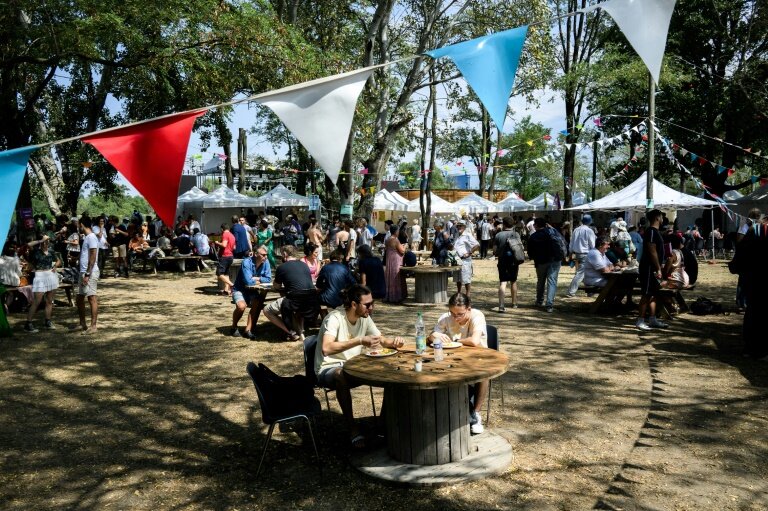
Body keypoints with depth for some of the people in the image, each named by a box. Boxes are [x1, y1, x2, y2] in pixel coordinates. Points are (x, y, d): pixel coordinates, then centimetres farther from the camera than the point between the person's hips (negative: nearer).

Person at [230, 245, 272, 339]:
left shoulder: (265, 262, -5)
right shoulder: (247, 262, -22)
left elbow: (269, 279, -8)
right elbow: (248, 281, -29)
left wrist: (255, 278, -18)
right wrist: (260, 280, -12)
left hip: (252, 291, 5)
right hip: (240, 290, -4)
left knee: (257, 304, -25)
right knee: (241, 306, -30)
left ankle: (248, 330, -15)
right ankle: (234, 327, -2)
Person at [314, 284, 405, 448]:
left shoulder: (365, 318, 1)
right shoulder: (334, 318, -21)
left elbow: (381, 341, 9)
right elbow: (327, 348, -37)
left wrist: (394, 342, -15)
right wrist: (359, 341, -42)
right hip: (328, 369, -6)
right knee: (341, 375, -41)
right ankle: (352, 428, -29)